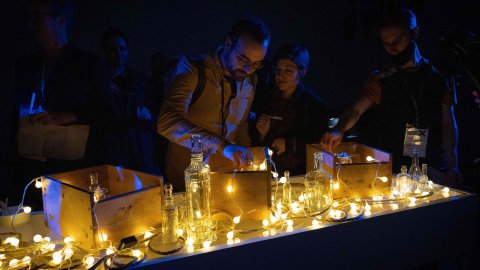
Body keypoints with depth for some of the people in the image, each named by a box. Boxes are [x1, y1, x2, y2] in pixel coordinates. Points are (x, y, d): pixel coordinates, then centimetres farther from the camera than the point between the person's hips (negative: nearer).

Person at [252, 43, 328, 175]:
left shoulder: (314, 102, -3)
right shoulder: (268, 98, 9)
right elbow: (256, 143, 16)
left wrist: (290, 144, -10)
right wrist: (261, 134, -3)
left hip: (298, 173, -3)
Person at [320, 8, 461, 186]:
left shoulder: (438, 79, 7)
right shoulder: (381, 81, 4)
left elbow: (448, 125, 8)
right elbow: (357, 109, -11)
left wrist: (453, 169, 1)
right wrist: (339, 130, -32)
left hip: (433, 169, 1)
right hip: (394, 169, -1)